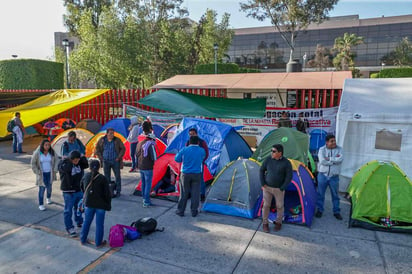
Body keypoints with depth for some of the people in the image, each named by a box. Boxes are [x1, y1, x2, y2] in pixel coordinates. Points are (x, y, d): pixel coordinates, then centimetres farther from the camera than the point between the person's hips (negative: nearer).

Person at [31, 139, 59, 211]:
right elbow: (33, 163, -5)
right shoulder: (37, 153, -13)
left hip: (50, 173, 3)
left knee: (49, 187, 15)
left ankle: (48, 198, 45)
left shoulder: (52, 152, -7)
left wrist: (55, 170, -4)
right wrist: (37, 172, -9)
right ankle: (41, 204, 11)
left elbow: (56, 161, 3)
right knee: (42, 189, -3)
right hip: (41, 174, -2)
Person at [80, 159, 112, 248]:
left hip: (88, 204, 4)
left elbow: (82, 189, 14)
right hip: (100, 205, -4)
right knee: (99, 224, 6)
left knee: (87, 222, 19)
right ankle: (98, 243, 15)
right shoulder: (103, 179, -15)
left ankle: (83, 239, 31)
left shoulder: (85, 176, -2)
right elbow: (107, 194, -12)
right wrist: (108, 205, -1)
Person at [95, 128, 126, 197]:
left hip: (115, 161, -1)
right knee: (107, 177, 7)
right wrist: (101, 158, 0)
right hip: (106, 161, 1)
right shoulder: (102, 140, 1)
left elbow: (123, 149, 0)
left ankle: (118, 191, 12)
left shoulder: (117, 140, -3)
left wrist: (119, 157, -8)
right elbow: (97, 149, 9)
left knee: (117, 176, 1)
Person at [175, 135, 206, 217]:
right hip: (197, 175, 0)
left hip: (185, 174, 0)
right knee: (195, 193, 7)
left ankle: (180, 211, 16)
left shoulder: (184, 150, -8)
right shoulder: (202, 151, -4)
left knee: (184, 193, 8)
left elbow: (177, 159, 2)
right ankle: (194, 211, 13)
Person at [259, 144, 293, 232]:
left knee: (280, 206, 11)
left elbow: (289, 176, -12)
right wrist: (262, 184, -4)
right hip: (267, 187, 1)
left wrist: (282, 188, -14)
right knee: (266, 205, 4)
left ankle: (278, 222, 34)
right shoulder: (268, 159, -7)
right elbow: (262, 170, 2)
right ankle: (265, 223, 22)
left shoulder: (286, 163, -14)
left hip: (278, 189, -1)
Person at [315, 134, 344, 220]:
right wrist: (334, 160, -16)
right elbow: (322, 161, -20)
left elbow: (340, 159, -19)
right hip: (322, 175, -1)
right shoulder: (322, 149, -5)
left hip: (334, 177, 1)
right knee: (320, 194, 8)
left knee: (335, 195, 11)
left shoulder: (339, 149, 0)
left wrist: (329, 159, -20)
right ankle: (319, 210, 23)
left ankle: (336, 212, 25)